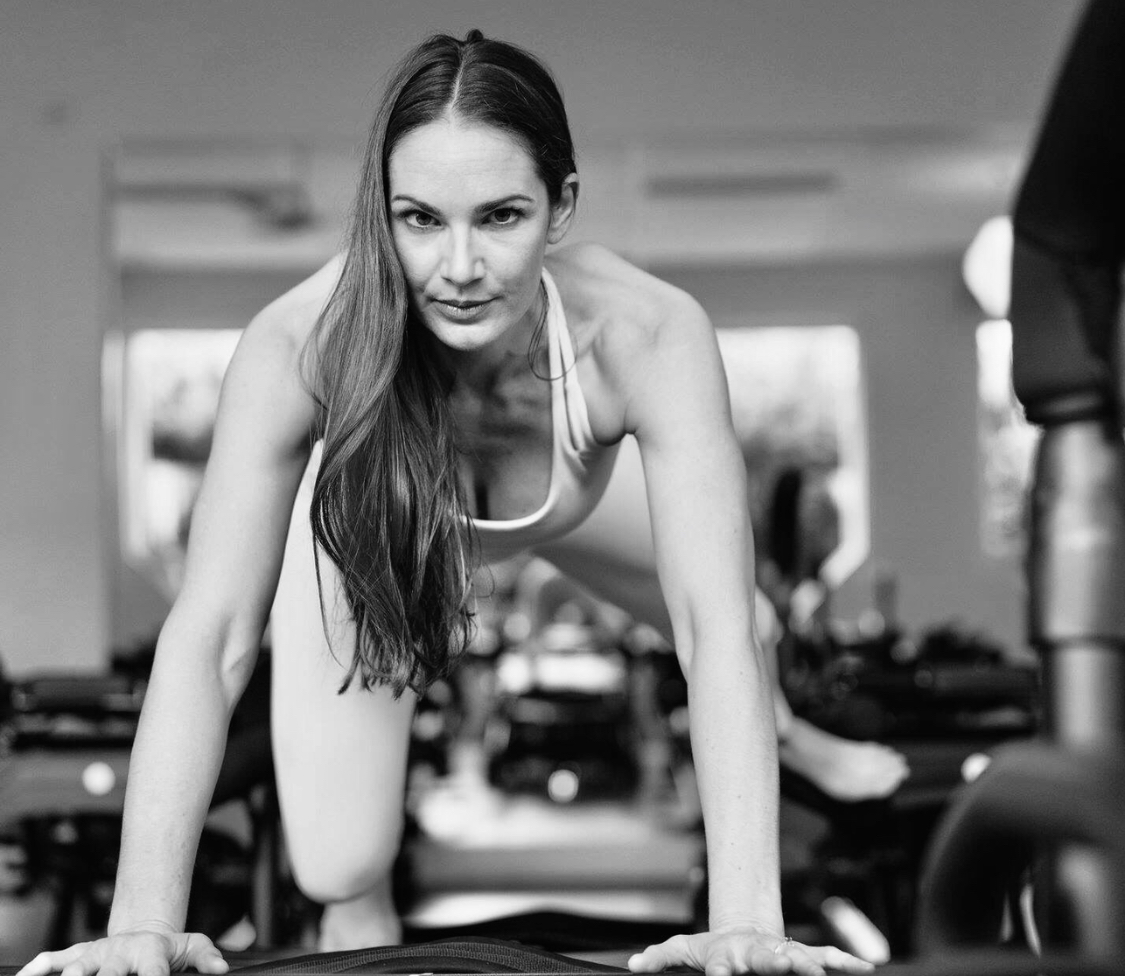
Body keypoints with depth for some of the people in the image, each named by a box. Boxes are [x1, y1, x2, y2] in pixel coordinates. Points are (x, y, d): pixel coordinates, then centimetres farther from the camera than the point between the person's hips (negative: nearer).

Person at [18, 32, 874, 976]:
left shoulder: (647, 337, -41)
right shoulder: (300, 344, -41)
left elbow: (718, 625, -44)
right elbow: (211, 630, -41)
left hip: (565, 510, 2)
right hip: (367, 539, -1)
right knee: (342, 868, -11)